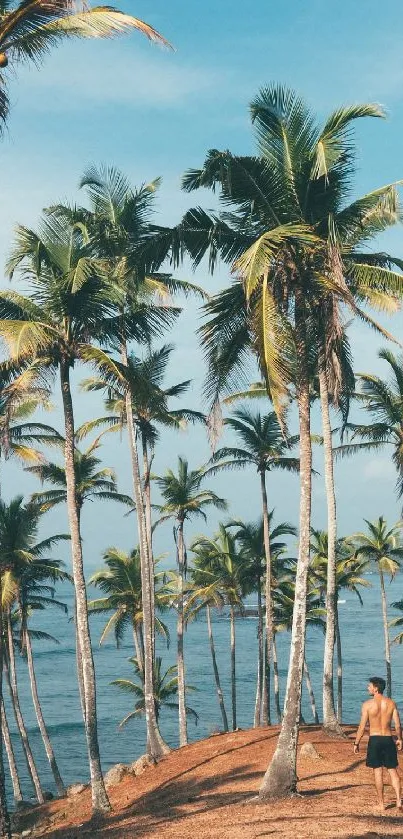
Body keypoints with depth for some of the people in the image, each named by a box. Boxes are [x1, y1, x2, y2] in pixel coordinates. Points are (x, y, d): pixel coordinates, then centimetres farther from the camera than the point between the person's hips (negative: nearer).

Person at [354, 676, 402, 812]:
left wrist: (356, 743, 1)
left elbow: (362, 726, -7)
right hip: (388, 739, 3)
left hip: (374, 740, -3)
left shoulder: (368, 704, -8)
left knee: (378, 771, 3)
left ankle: (381, 804, 7)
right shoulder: (391, 703, 2)